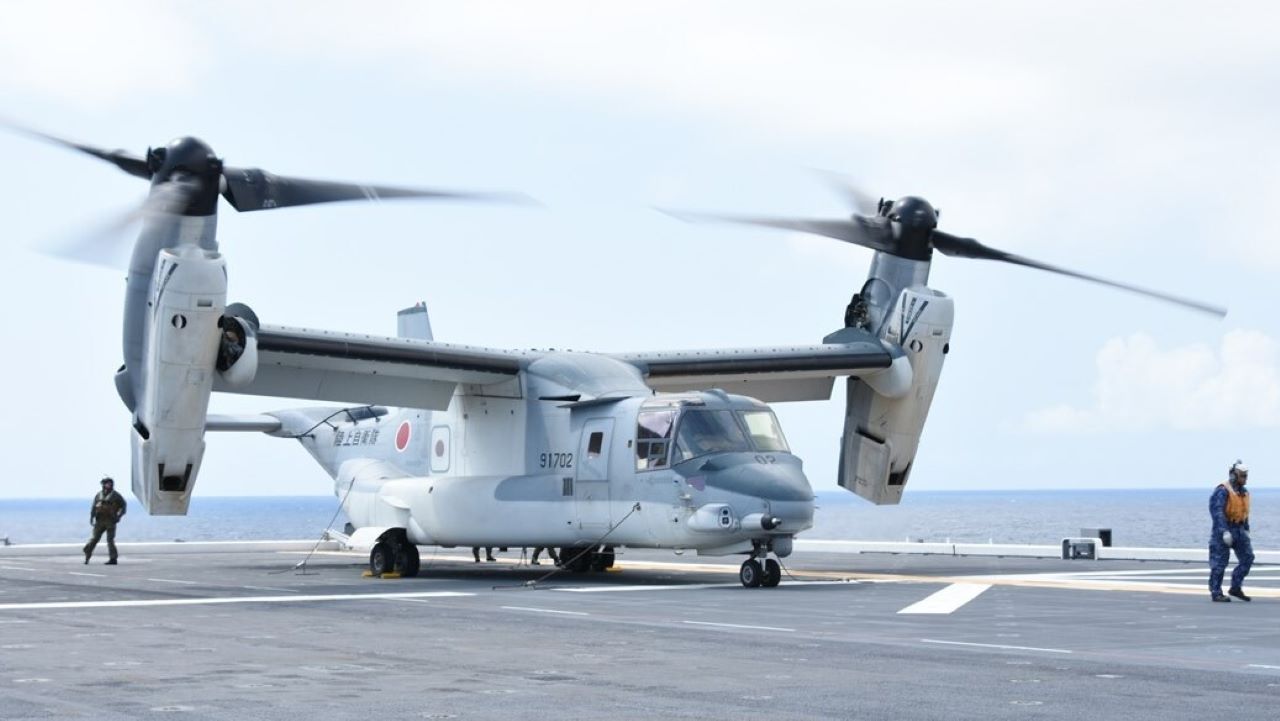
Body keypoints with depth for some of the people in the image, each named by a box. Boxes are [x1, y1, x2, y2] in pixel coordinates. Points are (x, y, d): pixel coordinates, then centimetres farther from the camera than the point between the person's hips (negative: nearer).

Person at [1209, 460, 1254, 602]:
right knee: (1219, 563, -3)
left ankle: (1235, 588, 11)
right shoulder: (1223, 491, -15)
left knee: (1247, 558, 2)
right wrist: (1224, 531, -28)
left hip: (1239, 530, 8)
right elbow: (1217, 512, -22)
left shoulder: (1244, 492, 12)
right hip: (1224, 530, -8)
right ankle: (1216, 593, 3)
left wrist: (1246, 530, 21)